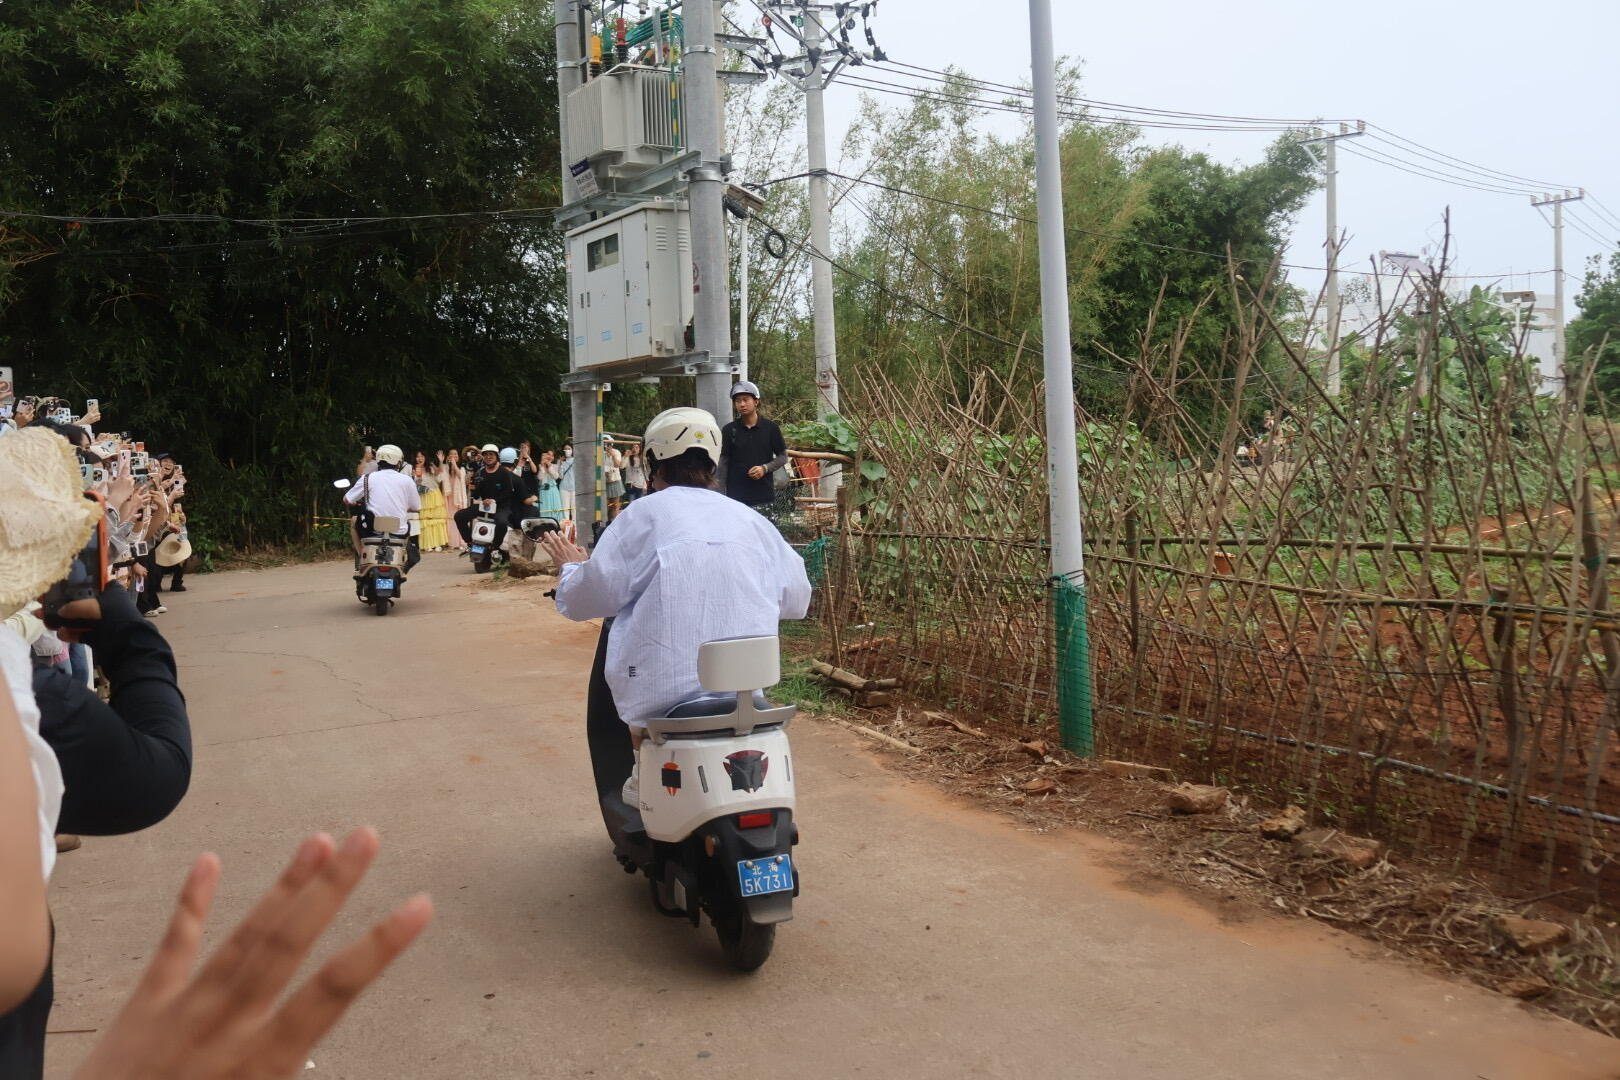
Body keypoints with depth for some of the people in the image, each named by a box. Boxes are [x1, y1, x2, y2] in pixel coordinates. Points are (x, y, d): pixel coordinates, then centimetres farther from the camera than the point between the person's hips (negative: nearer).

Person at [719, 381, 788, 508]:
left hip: (764, 494, 0)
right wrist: (722, 493, 2)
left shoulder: (770, 427, 1)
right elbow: (724, 462, 7)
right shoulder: (729, 430, 3)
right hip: (736, 495, 0)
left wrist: (765, 468, -11)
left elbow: (783, 457, 7)